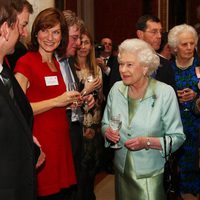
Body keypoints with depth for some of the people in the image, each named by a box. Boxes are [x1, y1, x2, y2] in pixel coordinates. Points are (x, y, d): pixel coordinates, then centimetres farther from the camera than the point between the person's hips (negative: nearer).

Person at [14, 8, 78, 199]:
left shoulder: (57, 63, 13)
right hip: (39, 142, -7)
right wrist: (56, 101, -18)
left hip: (61, 139, 7)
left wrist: (71, 102, 5)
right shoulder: (26, 62, -9)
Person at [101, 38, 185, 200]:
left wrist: (147, 142, -26)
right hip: (122, 171, 4)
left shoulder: (165, 93, -15)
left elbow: (177, 137, -12)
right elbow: (105, 123, 9)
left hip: (151, 174, -4)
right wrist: (107, 132, -13)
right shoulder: (116, 89, -2)